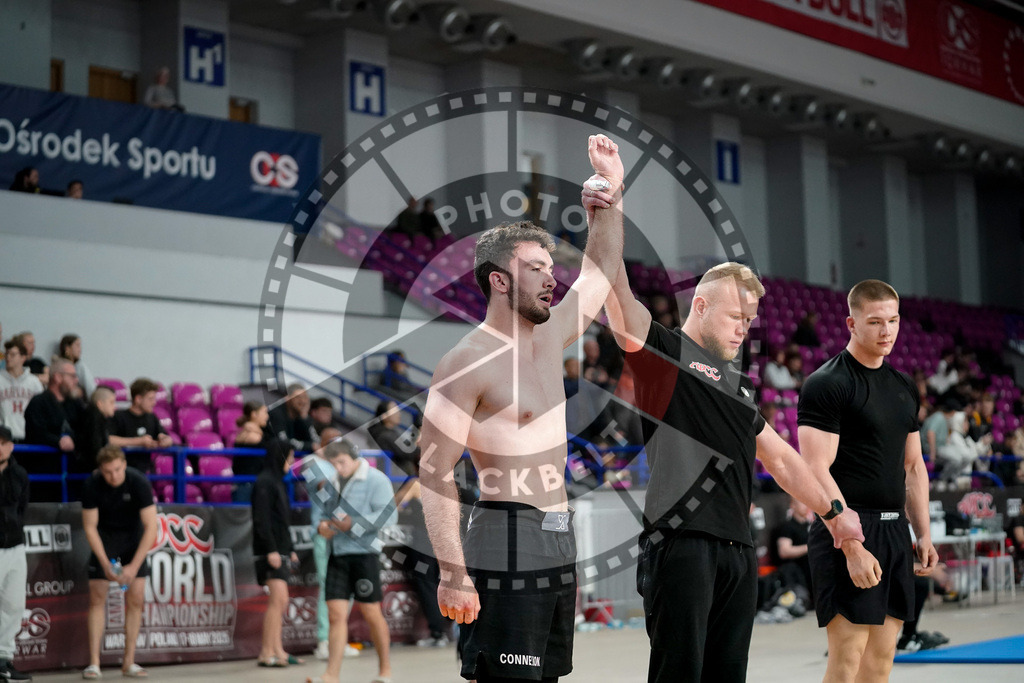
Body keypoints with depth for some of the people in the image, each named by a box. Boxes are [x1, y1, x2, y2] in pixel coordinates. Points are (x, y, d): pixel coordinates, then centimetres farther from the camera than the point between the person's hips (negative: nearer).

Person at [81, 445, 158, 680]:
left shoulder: (139, 482, -26)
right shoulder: (92, 485, -22)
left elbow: (151, 527, -24)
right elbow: (90, 527, -13)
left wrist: (133, 566, -29)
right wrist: (105, 564, -22)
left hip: (133, 536, 0)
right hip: (104, 538, 0)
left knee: (136, 598, -5)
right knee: (97, 597, -8)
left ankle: (129, 662, 2)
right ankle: (94, 663, -6)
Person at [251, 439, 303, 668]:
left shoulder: (276, 481, 19)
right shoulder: (265, 482, -10)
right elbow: (262, 519, -17)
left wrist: (290, 550, 21)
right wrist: (271, 550, -21)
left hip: (280, 549, 10)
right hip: (270, 550, -10)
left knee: (279, 602, 8)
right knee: (279, 598, -14)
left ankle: (276, 650, 10)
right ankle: (267, 653, -13)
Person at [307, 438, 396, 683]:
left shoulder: (375, 479, -5)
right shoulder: (332, 481, 13)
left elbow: (388, 515, -13)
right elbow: (318, 506, 20)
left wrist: (354, 524, -17)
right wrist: (320, 524, -2)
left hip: (364, 553, -5)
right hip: (337, 554, 5)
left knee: (371, 613, 4)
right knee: (336, 615, -2)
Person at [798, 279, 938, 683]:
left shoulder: (904, 387, 16)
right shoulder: (826, 384, -9)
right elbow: (817, 472, -16)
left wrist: (924, 534, 14)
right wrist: (853, 546, -21)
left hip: (895, 530, 8)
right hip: (848, 532, -8)